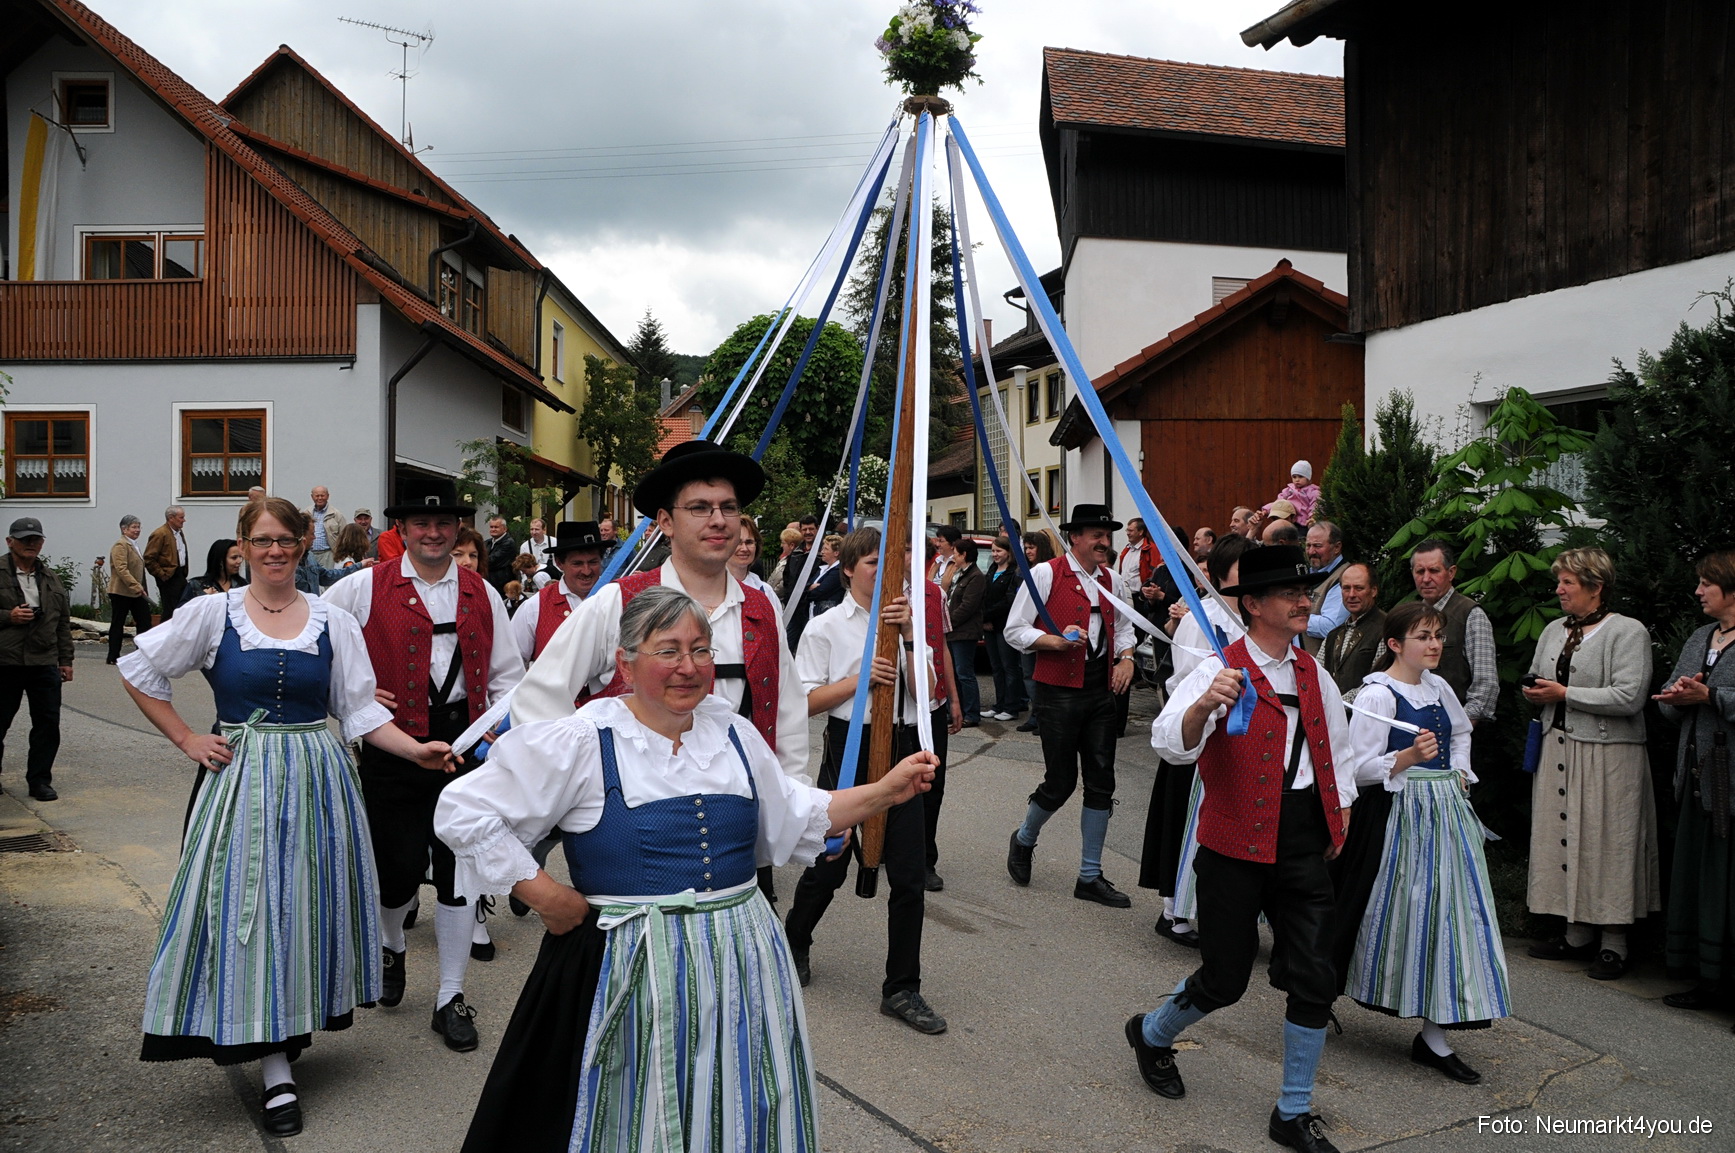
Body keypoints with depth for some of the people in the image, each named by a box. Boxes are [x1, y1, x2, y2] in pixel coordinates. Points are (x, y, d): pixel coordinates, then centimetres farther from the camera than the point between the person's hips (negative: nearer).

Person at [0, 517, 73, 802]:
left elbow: (64, 622, 15)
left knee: (48, 723, 1)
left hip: (44, 664, 3)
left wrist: (66, 660, 11)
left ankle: (40, 780, 11)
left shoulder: (51, 579, 13)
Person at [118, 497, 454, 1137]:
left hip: (316, 780, 2)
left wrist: (416, 750, -11)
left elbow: (359, 709, 2)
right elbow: (138, 670, 8)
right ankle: (278, 1076, 6)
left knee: (306, 904, 7)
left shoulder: (334, 621, 2)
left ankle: (292, 1030, 29)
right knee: (251, 905, -2)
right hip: (242, 778, -1)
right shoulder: (213, 613, -1)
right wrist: (186, 739, 2)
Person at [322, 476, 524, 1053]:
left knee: (458, 867, 4)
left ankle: (451, 998, 18)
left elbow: (506, 674, 13)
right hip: (393, 744, -2)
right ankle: (389, 946, 37)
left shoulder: (483, 595, 9)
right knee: (401, 866, 0)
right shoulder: (367, 588, 1)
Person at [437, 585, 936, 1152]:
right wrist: (549, 898, -12)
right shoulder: (584, 741, -11)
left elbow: (796, 818, 14)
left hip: (741, 961, 5)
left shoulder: (734, 732, 7)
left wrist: (886, 791, 5)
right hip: (632, 969, -4)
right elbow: (465, 811, -12)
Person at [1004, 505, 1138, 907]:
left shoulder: (1111, 580, 10)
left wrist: (1126, 656, 6)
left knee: (1101, 782, 5)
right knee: (1061, 781, -1)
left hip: (1102, 689, 6)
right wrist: (1057, 640, -21)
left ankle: (1090, 877, 16)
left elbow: (1123, 625, 25)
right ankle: (1023, 840, 30)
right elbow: (1015, 630, -8)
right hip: (1059, 690, -6)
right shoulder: (1046, 575, -8)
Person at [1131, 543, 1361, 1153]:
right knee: (1226, 978, 4)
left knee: (1314, 980, 5)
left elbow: (1338, 752, 24)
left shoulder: (1314, 676, 9)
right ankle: (1152, 1033, 36)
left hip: (1305, 848, 6)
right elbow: (1172, 743, -29)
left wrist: (1339, 817, 16)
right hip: (1237, 846, -5)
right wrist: (1205, 704, -49)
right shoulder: (1222, 672, -13)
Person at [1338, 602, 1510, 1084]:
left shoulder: (1439, 688, 10)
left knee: (1445, 910, 3)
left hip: (1443, 812, 7)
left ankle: (1434, 1037, 9)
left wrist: (1459, 773, 15)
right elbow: (1359, 769, -16)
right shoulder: (1376, 694, -12)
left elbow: (1461, 733, 30)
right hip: (1397, 815, -7)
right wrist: (1408, 757, -29)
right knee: (1397, 911, 0)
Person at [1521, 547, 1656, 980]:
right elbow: (1536, 681, 24)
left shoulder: (1628, 632, -7)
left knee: (1606, 843, -2)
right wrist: (1536, 694, 1)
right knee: (1562, 836, 8)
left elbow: (1629, 697, -17)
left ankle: (1614, 945, 8)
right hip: (1558, 748, 7)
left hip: (1608, 754, -7)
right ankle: (1578, 935, 18)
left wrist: (1563, 694, -15)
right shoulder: (1554, 630, 14)